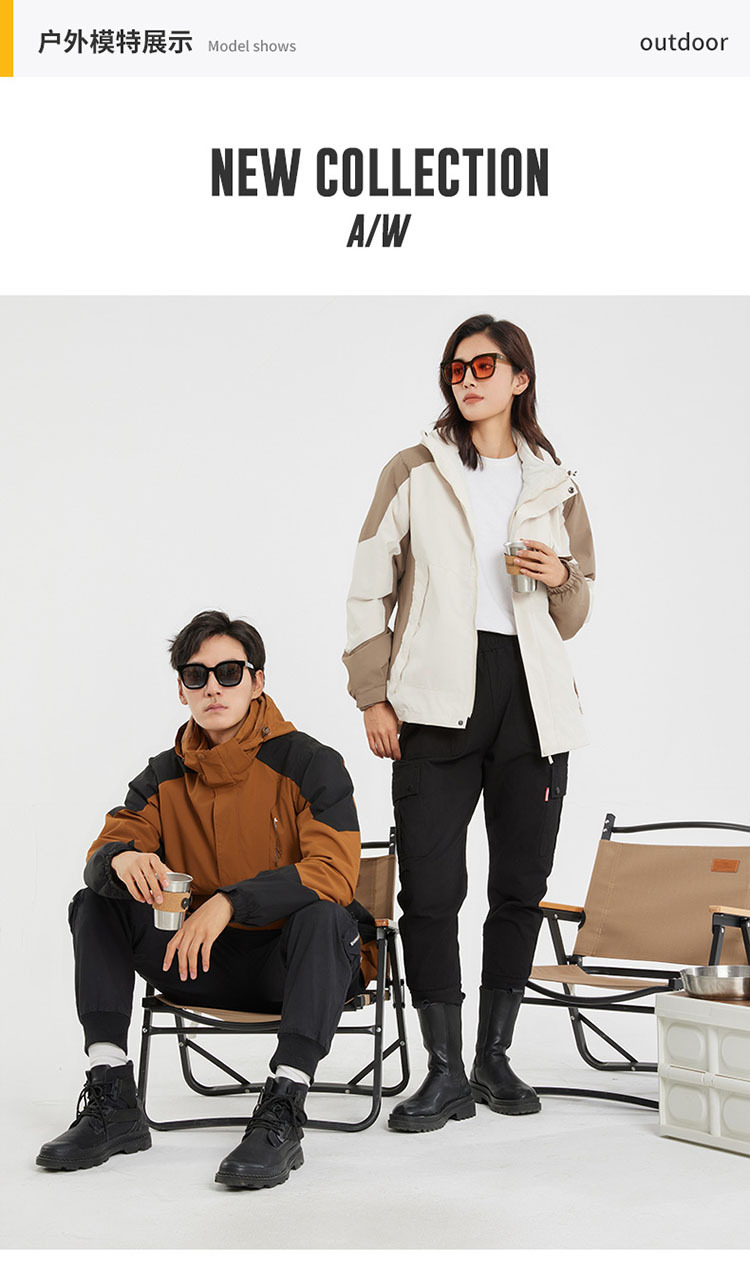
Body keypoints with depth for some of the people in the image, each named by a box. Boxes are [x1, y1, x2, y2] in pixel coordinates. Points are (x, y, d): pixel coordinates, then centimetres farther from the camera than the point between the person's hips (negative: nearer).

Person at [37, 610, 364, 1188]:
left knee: (321, 914, -36)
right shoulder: (166, 776, 5)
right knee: (96, 903, -8)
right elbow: (102, 853, -4)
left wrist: (229, 903, -35)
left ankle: (283, 1114, -34)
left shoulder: (311, 764, -11)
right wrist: (122, 858, -31)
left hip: (297, 964, -5)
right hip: (207, 967, 5)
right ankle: (112, 1101, -11)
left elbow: (334, 874, -23)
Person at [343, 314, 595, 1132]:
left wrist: (560, 578, -4)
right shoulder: (415, 473, 7)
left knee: (521, 885, 7)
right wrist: (373, 697, -3)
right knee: (430, 887, -6)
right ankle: (445, 1073, 4)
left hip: (532, 702, 3)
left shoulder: (554, 487, 13)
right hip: (437, 703, -2)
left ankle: (494, 1057, 21)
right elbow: (369, 592, 5)